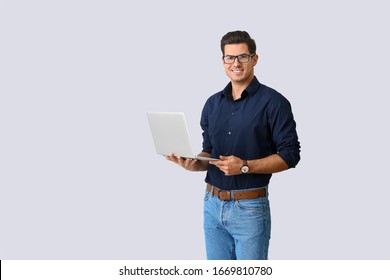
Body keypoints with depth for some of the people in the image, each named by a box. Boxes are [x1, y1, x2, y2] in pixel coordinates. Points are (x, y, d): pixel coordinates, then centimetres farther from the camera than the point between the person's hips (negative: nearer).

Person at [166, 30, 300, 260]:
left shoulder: (273, 102, -8)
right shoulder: (213, 104, 11)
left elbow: (290, 154, -11)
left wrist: (245, 166, -21)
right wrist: (193, 164, -5)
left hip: (250, 208, -5)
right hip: (213, 205, 6)